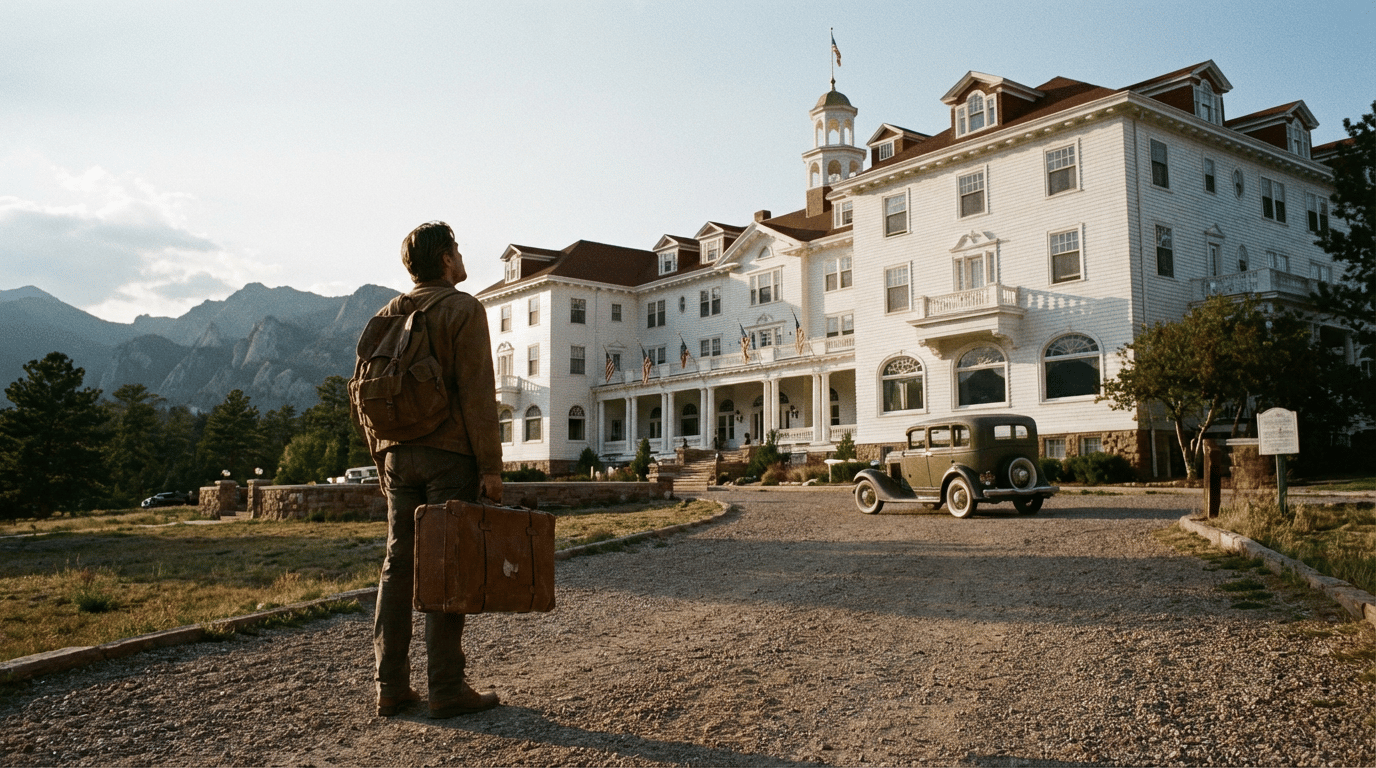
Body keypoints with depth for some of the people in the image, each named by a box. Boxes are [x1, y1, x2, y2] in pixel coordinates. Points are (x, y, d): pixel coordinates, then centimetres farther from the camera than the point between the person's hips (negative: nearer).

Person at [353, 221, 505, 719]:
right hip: (450, 453, -6)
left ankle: (391, 686, 12)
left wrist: (381, 463, 19)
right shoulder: (463, 309, -6)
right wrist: (491, 467, -12)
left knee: (399, 565, 9)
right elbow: (477, 394, -14)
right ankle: (446, 688, 1)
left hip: (399, 454, 6)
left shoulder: (386, 315, 13)